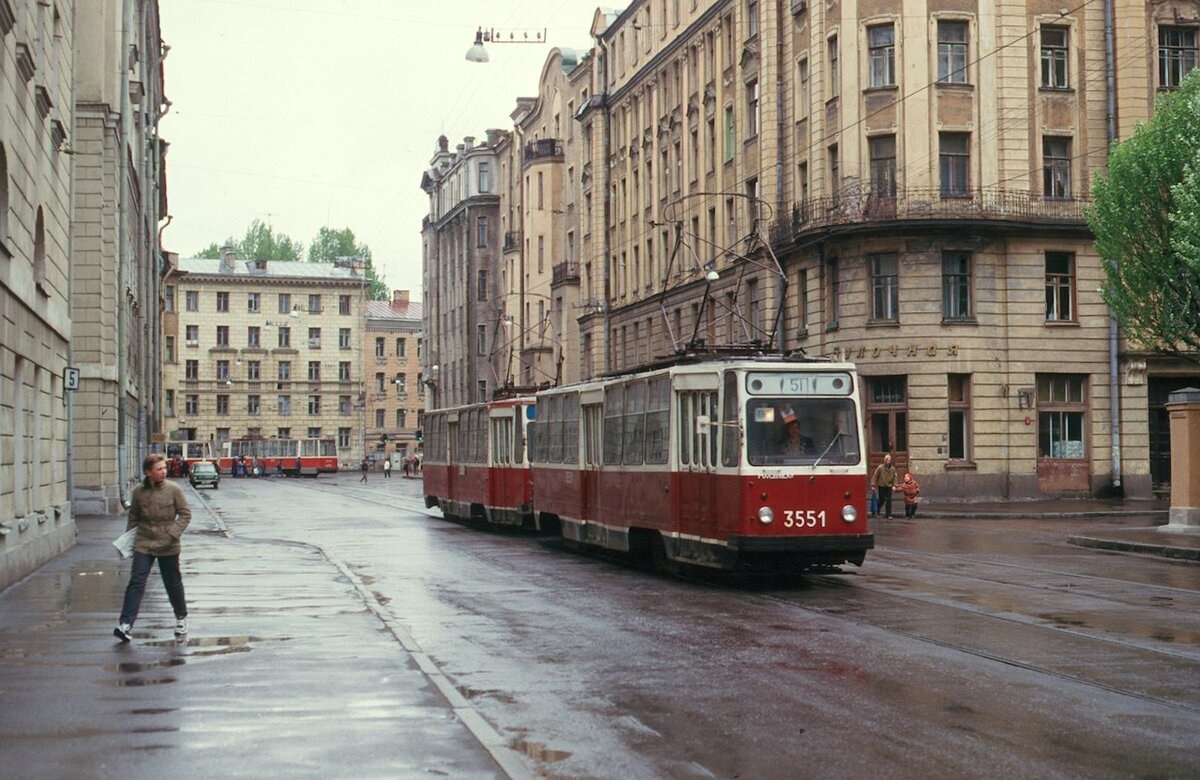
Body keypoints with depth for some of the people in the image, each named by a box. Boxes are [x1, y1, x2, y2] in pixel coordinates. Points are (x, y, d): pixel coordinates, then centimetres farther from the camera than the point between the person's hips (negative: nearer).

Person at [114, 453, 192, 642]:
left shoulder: (174, 490, -7)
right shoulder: (138, 492, 0)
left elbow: (185, 514, -4)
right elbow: (133, 518, 13)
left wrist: (173, 533, -15)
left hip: (167, 547, -1)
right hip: (143, 544, 1)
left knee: (173, 584, 12)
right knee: (136, 583, -10)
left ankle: (181, 617, 34)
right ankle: (126, 624, -14)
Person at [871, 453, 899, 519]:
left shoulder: (892, 469, 0)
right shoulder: (880, 467, -10)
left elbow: (895, 477, 10)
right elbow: (875, 476, -6)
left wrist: (894, 485, -2)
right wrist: (873, 485, -8)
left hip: (889, 487, 3)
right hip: (881, 487, -3)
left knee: (889, 501, -1)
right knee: (882, 500, 0)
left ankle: (888, 514, 4)